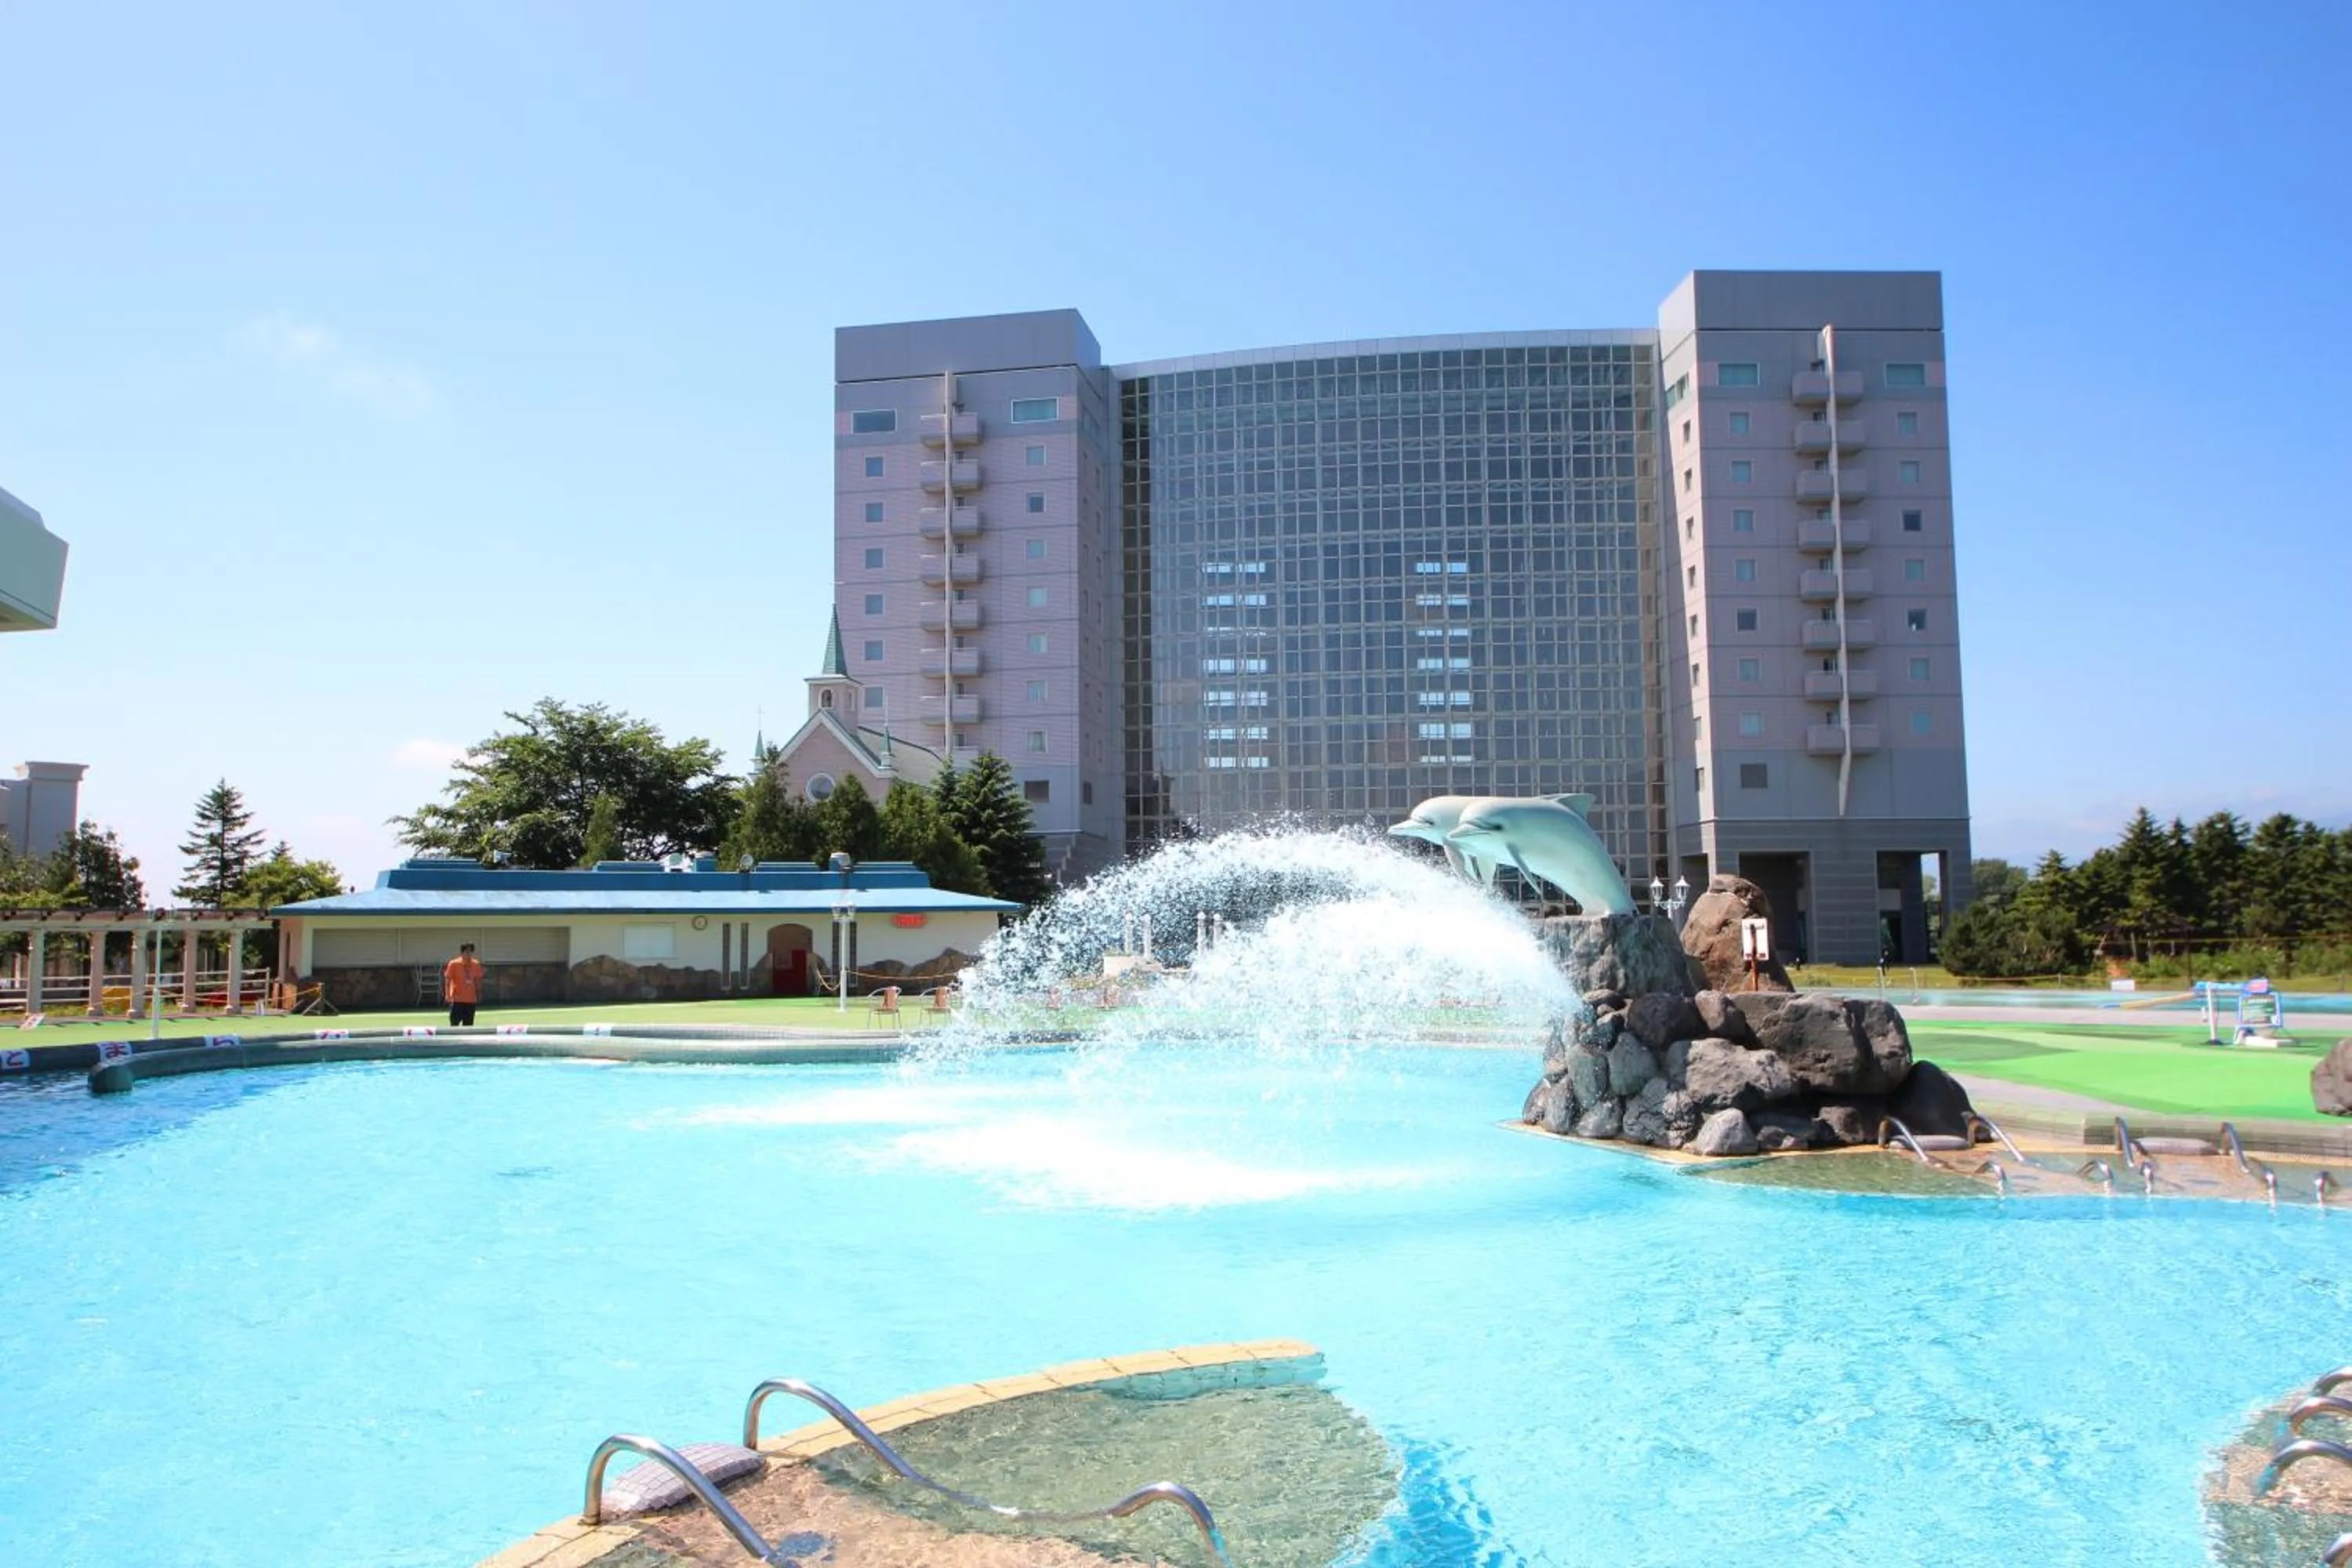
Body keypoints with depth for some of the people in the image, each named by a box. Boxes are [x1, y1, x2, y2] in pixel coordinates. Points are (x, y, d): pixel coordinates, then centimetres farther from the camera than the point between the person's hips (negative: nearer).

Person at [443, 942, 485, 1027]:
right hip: (457, 1000, -4)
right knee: (454, 1024, -7)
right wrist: (447, 995, -16)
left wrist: (479, 994, 13)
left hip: (471, 1000, 4)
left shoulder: (476, 964, 6)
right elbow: (447, 980, -7)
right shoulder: (453, 964, -6)